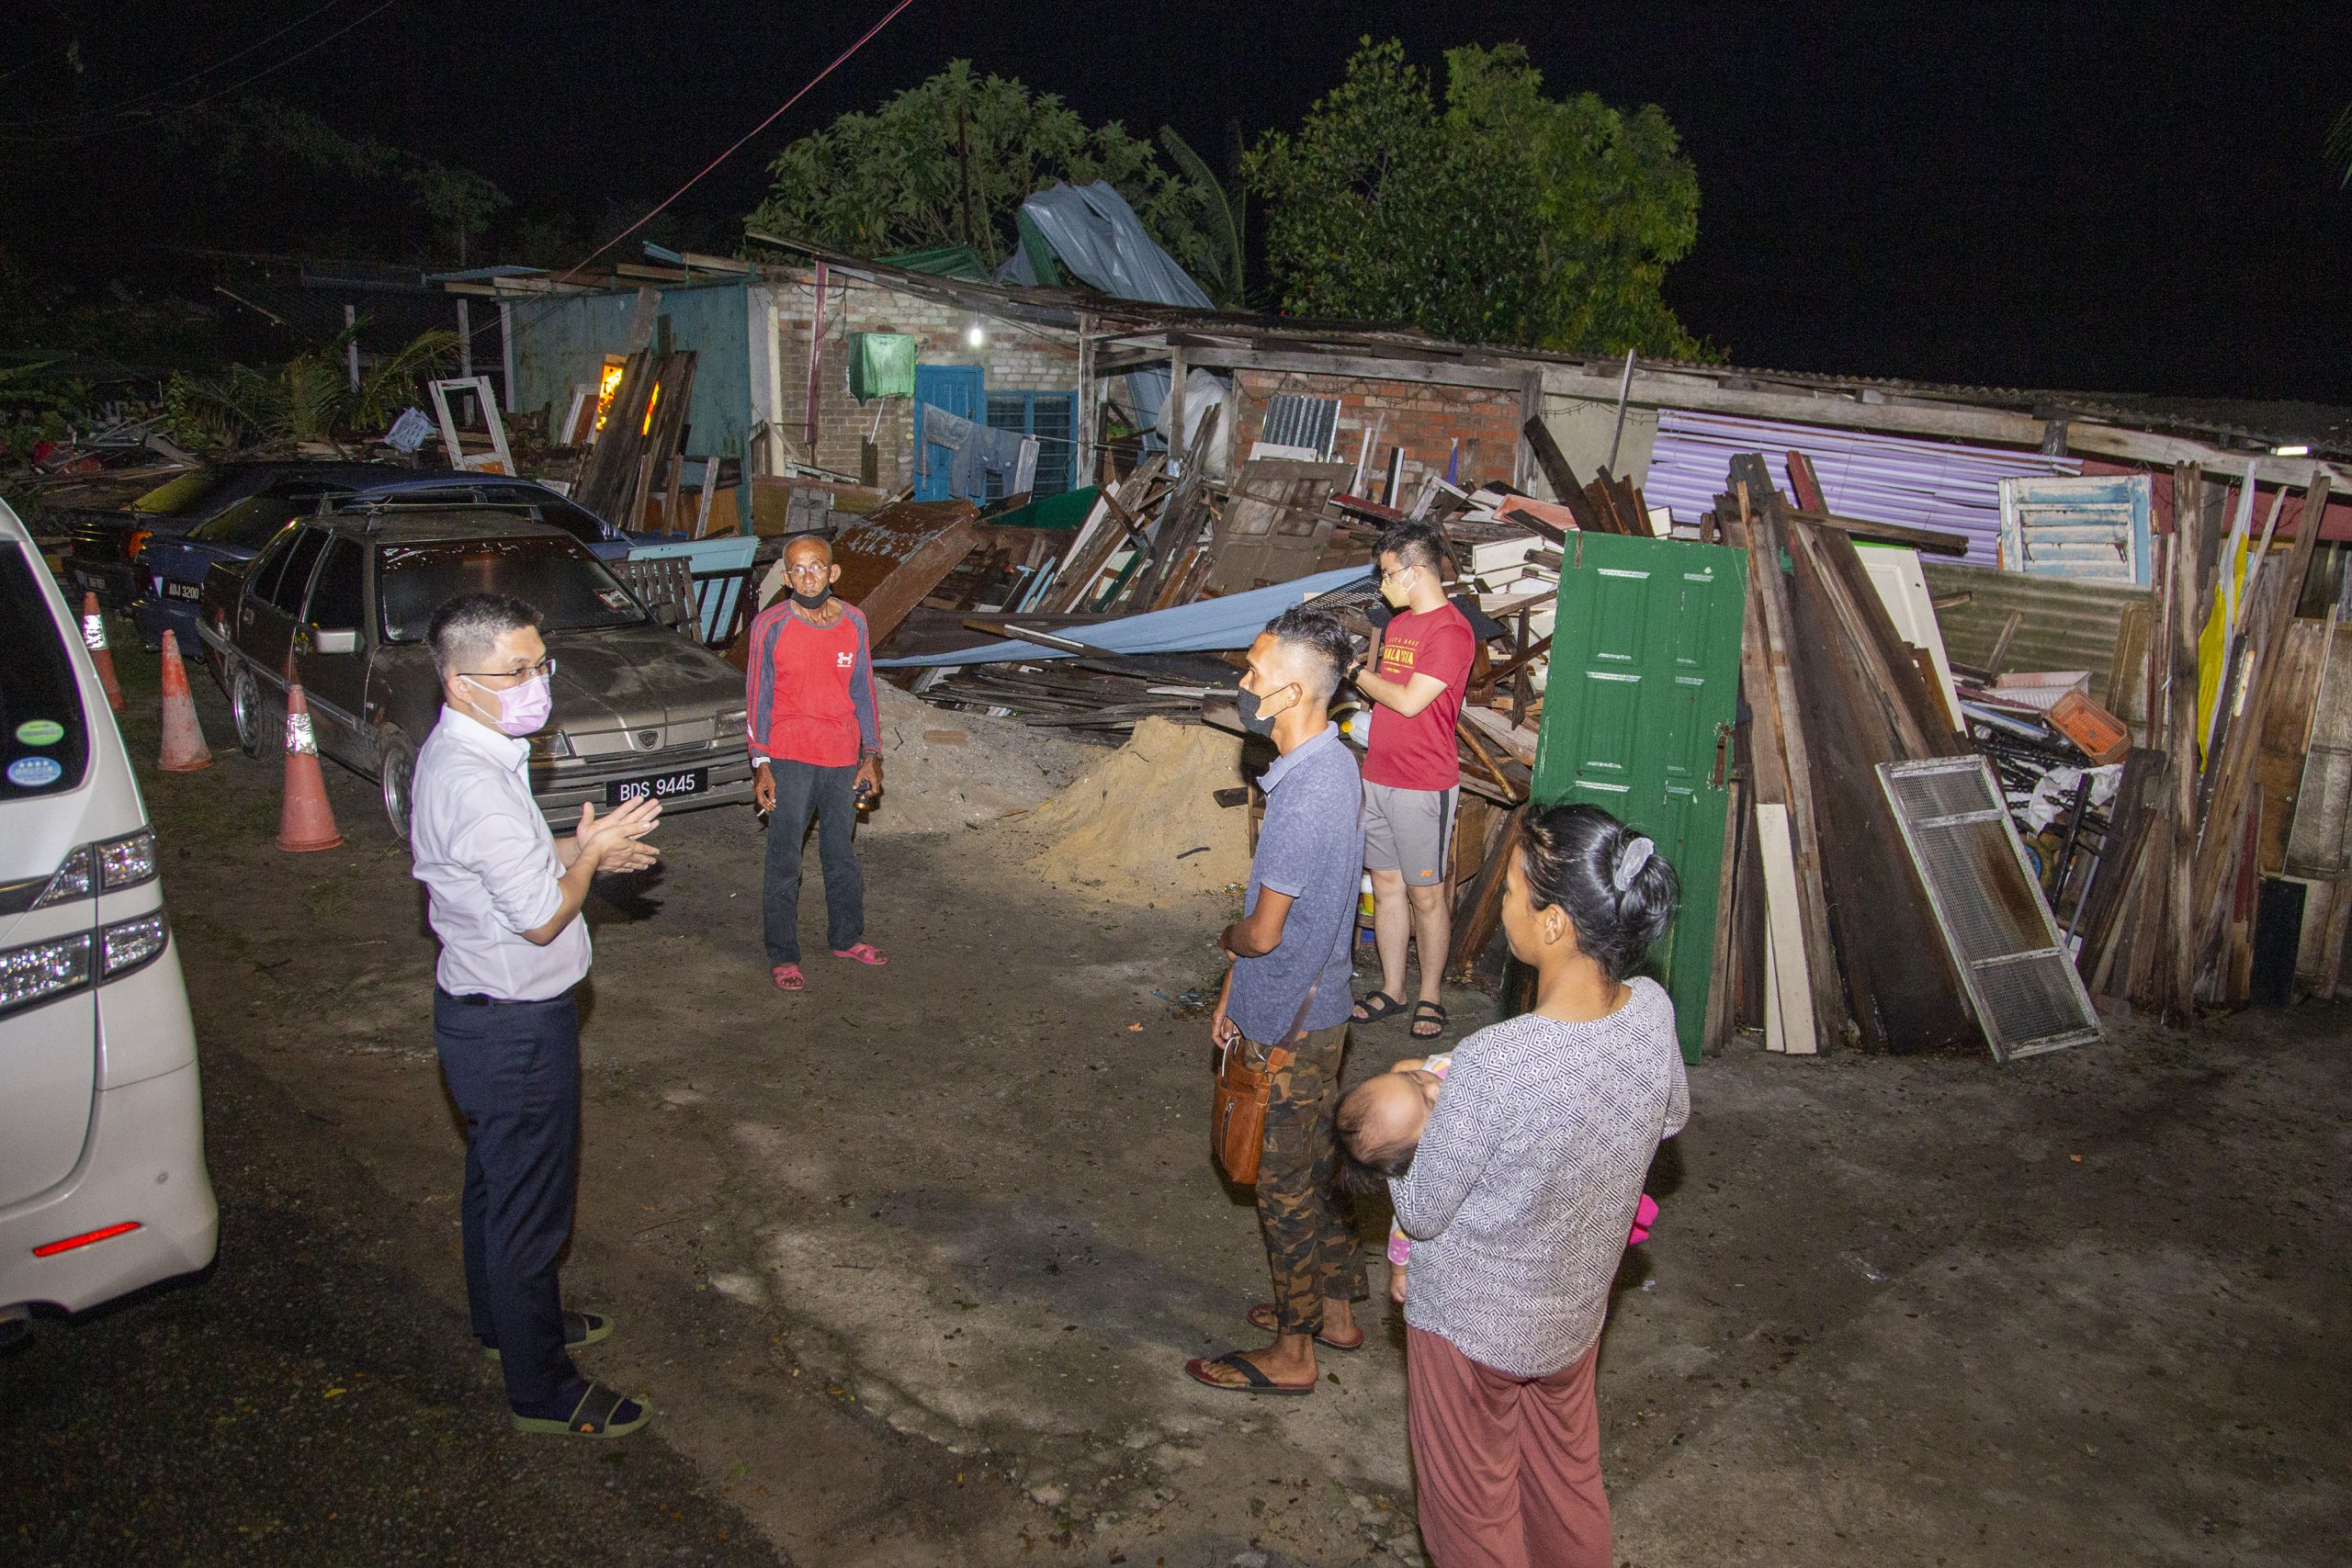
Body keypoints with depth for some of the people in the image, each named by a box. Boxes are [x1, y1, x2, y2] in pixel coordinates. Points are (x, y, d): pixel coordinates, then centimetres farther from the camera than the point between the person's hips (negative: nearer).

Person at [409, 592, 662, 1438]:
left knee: (495, 1181, 26)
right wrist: (589, 854, -11)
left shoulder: (460, 753, 3)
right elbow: (541, 918, -27)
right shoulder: (474, 783, -30)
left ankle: (507, 1320, 47)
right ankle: (543, 1390, 20)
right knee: (528, 1205, 4)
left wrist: (576, 848, 2)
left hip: (484, 1010, 10)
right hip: (514, 1028, -10)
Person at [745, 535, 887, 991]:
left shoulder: (853, 622, 2)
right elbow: (758, 697, -3)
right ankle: (782, 956, 10)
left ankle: (846, 937, 32)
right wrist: (761, 764, -7)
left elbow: (863, 692, 9)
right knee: (784, 861, 0)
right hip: (790, 758, -3)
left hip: (843, 758, 3)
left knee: (843, 854, 15)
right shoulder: (770, 625, -7)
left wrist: (871, 756, 7)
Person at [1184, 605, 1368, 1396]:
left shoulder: (1307, 793, -29)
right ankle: (1335, 1309, 39)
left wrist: (1229, 936, -1)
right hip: (1313, 1010, 9)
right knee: (1315, 1167, 22)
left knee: (1285, 1185, 6)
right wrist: (1233, 994, 15)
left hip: (1288, 1030, -9)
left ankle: (1290, 1354, 22)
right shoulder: (1328, 765, 3)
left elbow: (1262, 933, -26)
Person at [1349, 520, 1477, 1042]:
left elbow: (1409, 701, -19)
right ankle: (1391, 990, 23)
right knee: (1386, 886, 12)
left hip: (1422, 787, -8)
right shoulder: (1397, 623, 14)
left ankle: (1431, 996, 17)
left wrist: (1357, 673, -9)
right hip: (1378, 778, 8)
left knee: (1425, 894, 3)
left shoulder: (1451, 631, -14)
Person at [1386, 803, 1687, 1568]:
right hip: (1579, 1307, 6)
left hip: (1474, 1319, -6)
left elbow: (1423, 1212, -23)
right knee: (1569, 1476, 31)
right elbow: (1673, 1116, 4)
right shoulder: (1652, 1011, -20)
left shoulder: (1492, 1065, -39)